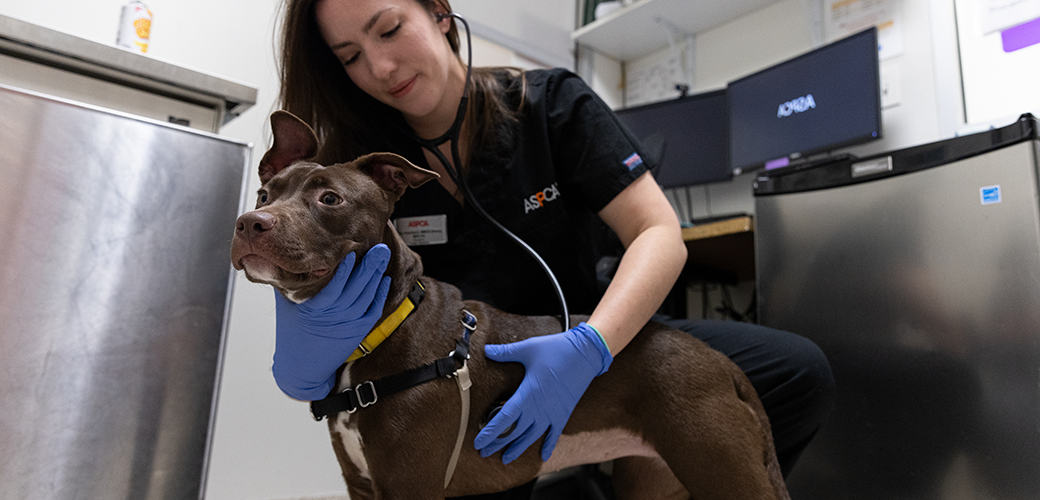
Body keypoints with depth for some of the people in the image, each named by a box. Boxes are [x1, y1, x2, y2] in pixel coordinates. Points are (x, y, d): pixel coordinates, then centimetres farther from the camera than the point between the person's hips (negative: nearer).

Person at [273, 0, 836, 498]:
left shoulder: (550, 104, -8)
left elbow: (660, 234, -17)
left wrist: (588, 348, -34)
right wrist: (304, 366, -38)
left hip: (603, 343, 1)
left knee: (799, 373, -16)